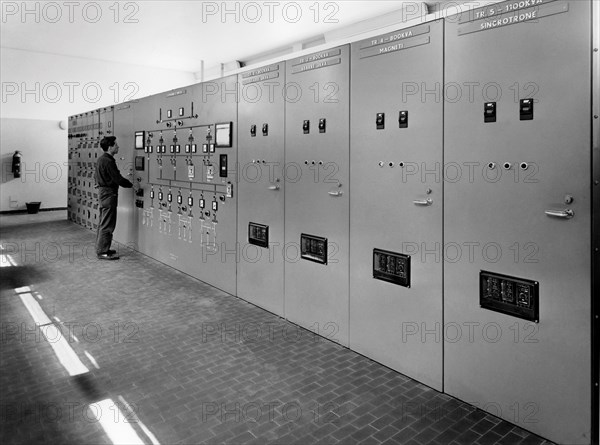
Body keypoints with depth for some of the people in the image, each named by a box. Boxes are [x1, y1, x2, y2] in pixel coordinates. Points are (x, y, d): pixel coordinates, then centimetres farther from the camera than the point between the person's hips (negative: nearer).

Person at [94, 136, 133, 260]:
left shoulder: (101, 159, 12)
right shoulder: (108, 161, -19)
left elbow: (96, 176, 21)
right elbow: (118, 179, -20)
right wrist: (132, 185, -9)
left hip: (102, 192, 11)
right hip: (108, 193, -11)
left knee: (103, 223, 17)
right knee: (107, 225, -5)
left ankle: (101, 248, 25)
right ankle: (103, 252, 0)